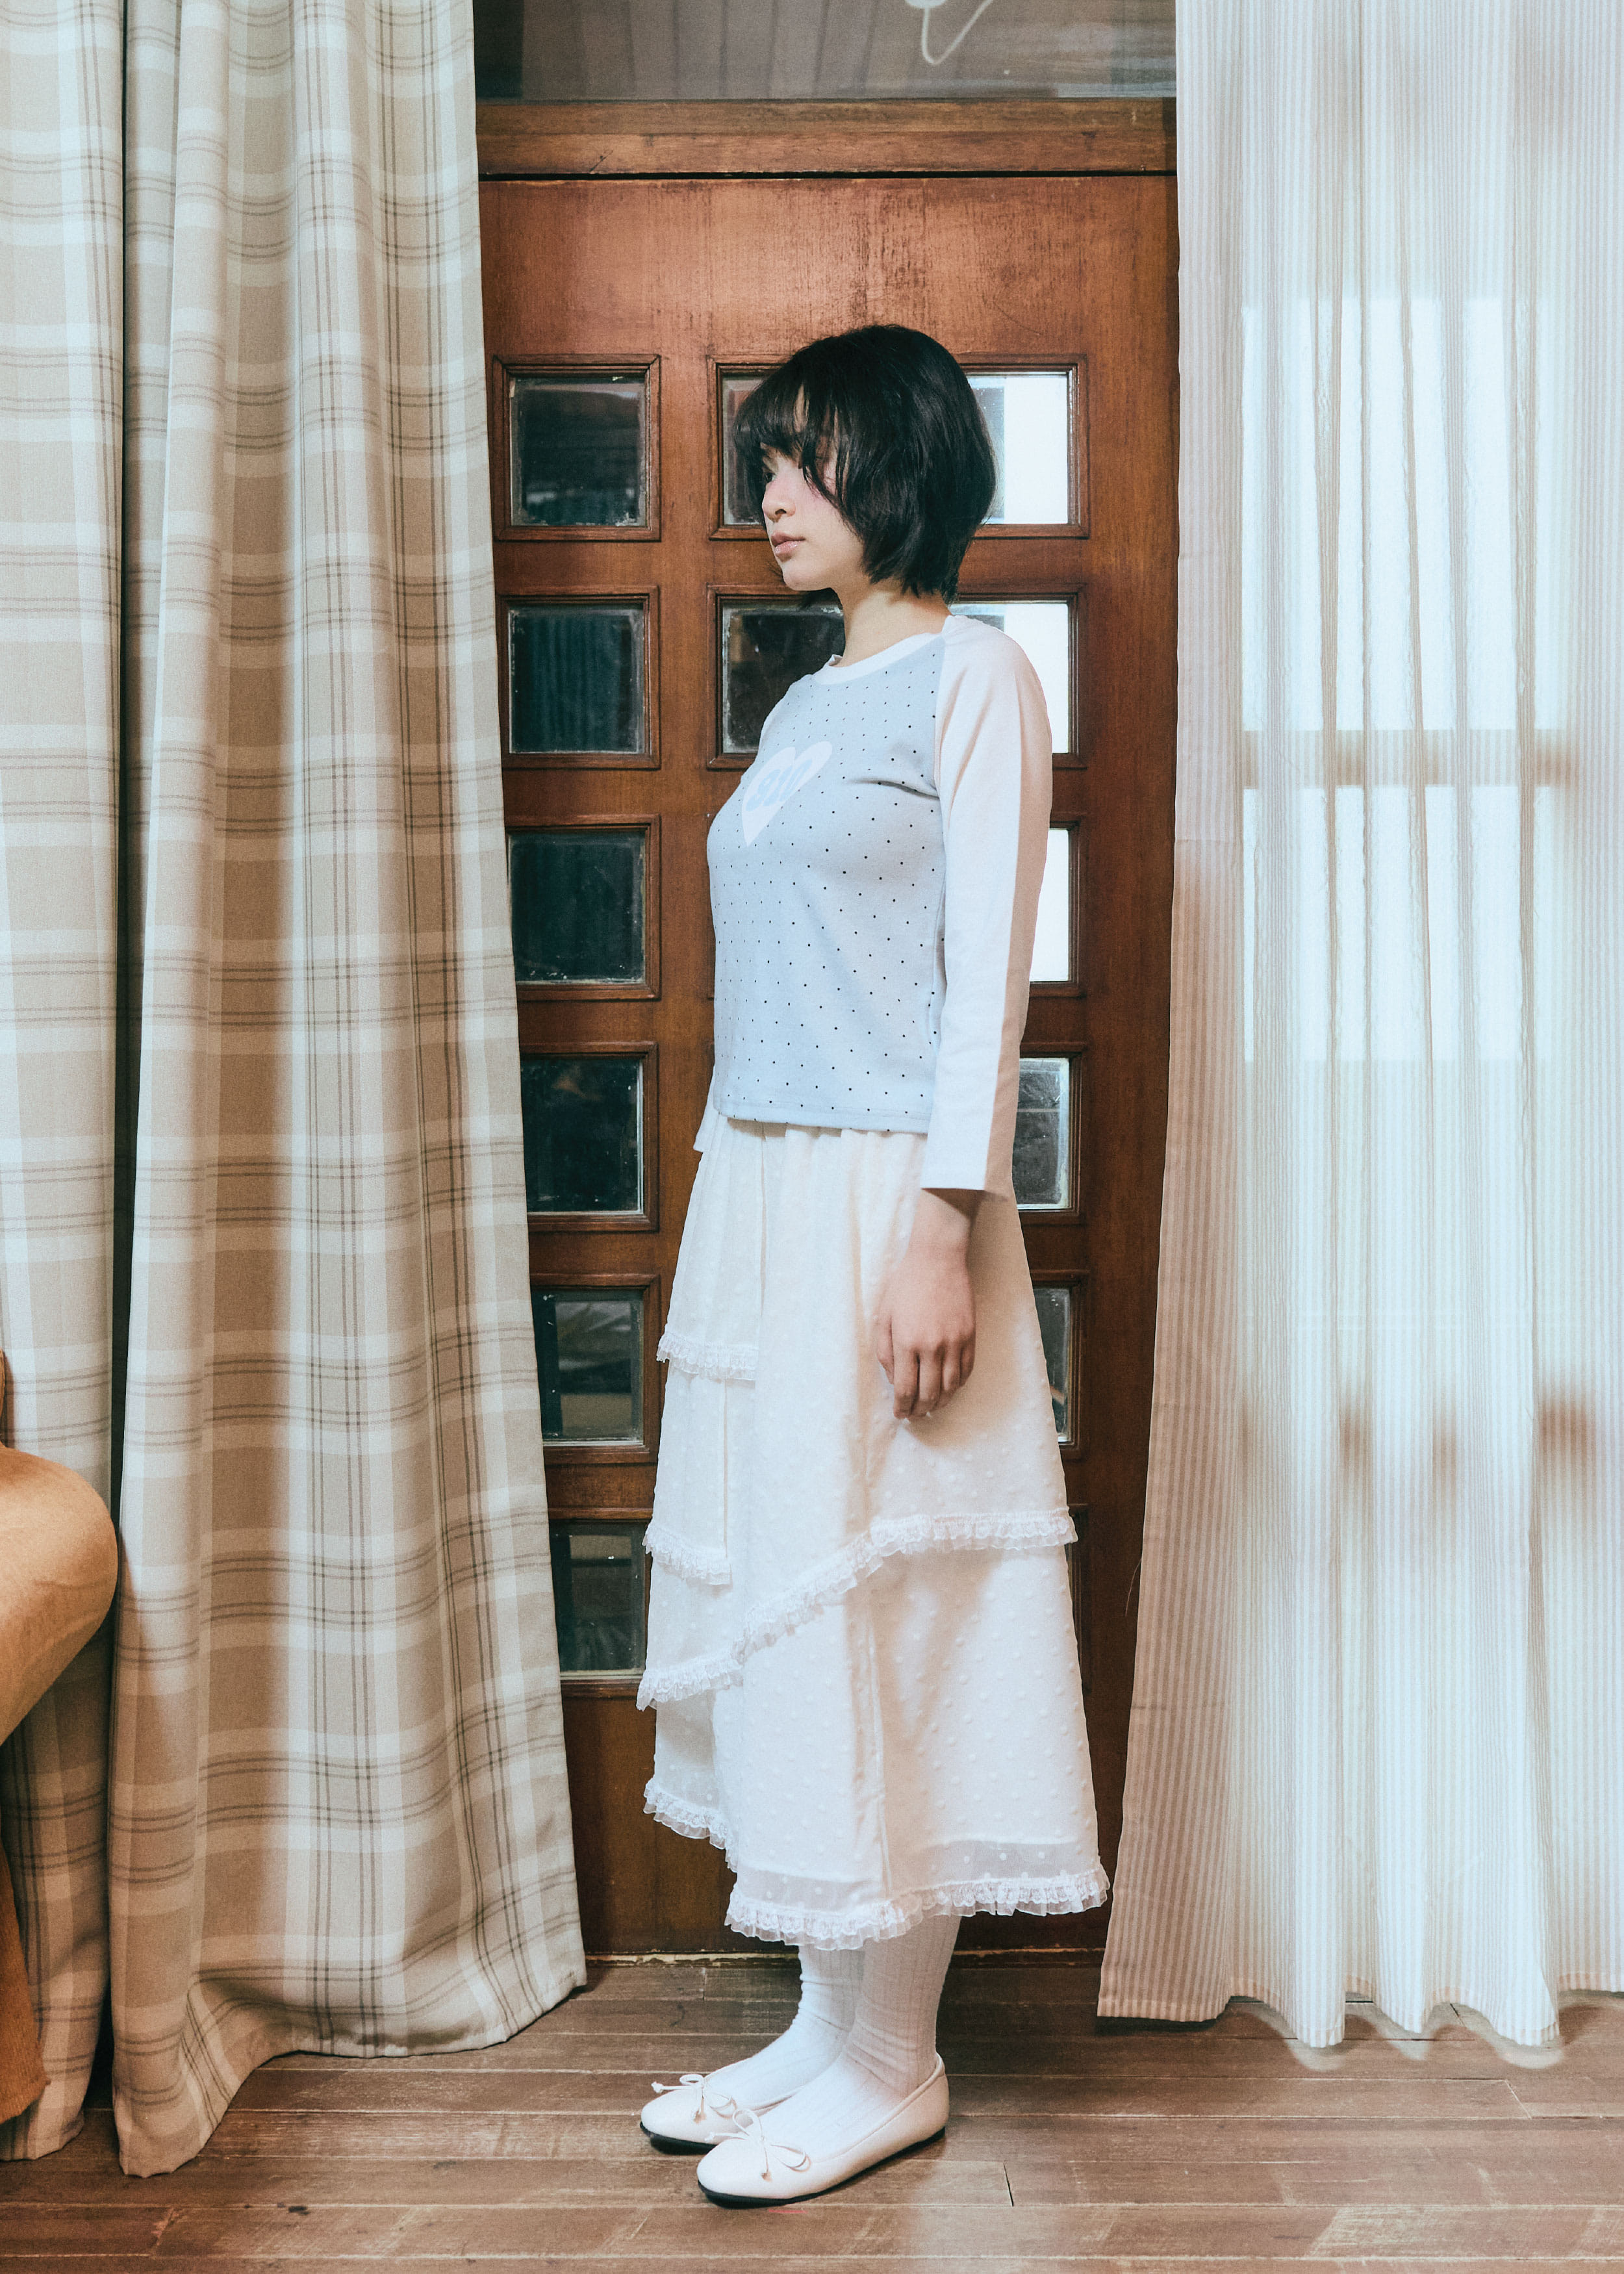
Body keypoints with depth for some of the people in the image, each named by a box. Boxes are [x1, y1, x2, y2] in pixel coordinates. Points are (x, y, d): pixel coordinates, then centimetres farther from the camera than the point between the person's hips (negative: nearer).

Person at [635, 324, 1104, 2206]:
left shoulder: (971, 675, -4)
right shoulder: (803, 706, 18)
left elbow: (986, 971, -12)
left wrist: (943, 1230, -20)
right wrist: (720, 1213, 17)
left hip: (881, 1199, -8)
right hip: (757, 1196, 8)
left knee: (876, 1594, -3)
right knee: (767, 1584, 9)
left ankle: (893, 2062, 11)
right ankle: (827, 2023, 21)